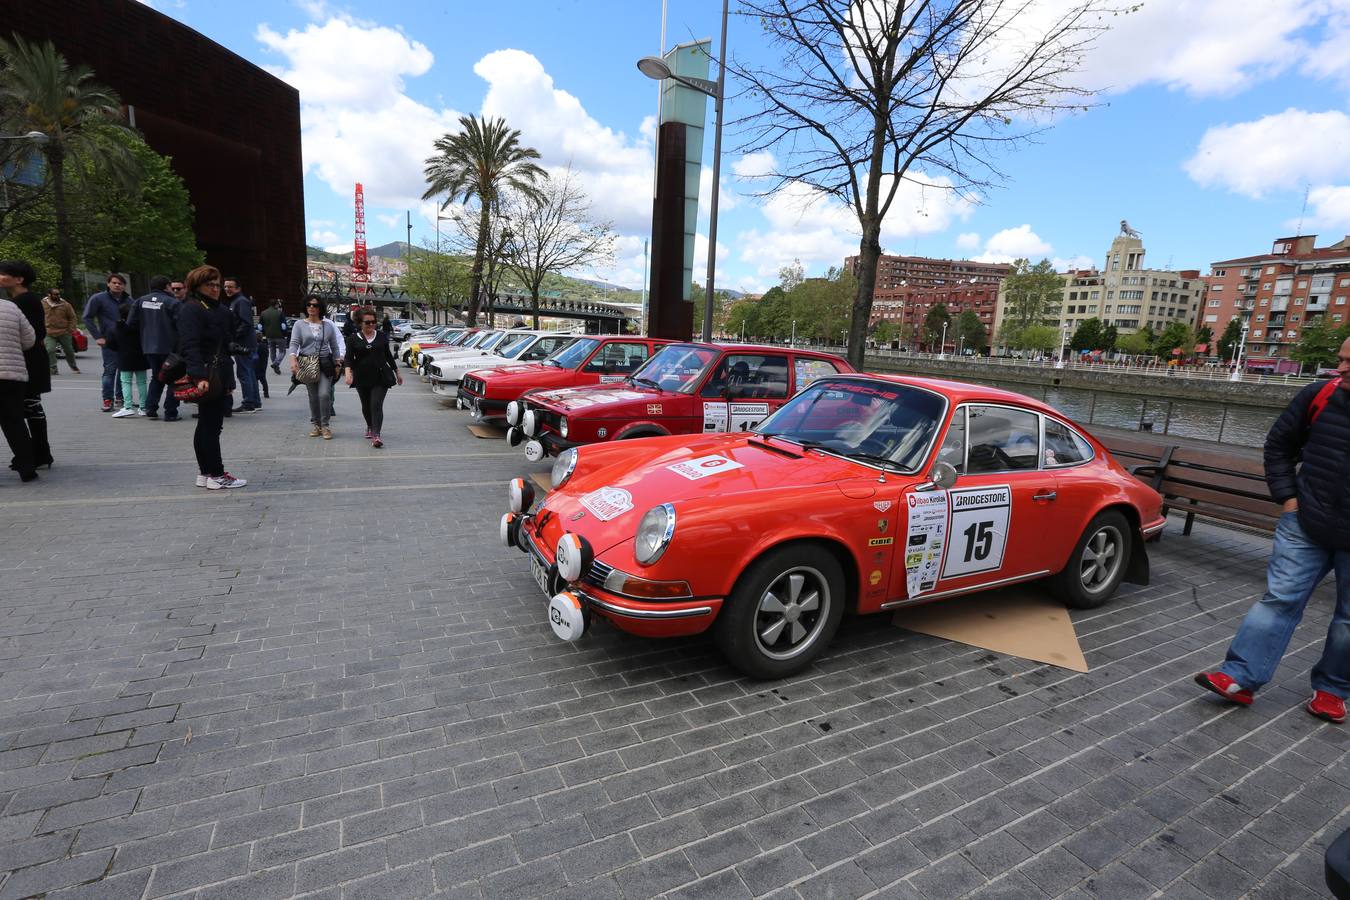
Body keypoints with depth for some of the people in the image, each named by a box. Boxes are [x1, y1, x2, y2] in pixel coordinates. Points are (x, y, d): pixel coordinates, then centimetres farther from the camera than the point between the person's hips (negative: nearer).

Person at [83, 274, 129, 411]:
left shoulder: (128, 301, 8)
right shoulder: (99, 298, -3)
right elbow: (88, 317, -2)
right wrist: (97, 337, -9)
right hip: (109, 341, -4)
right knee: (110, 370, -6)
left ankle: (120, 397, 22)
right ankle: (107, 400, -1)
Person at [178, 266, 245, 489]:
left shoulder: (222, 309, 18)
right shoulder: (191, 309, -9)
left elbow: (229, 341, 25)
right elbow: (190, 345, -21)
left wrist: (228, 378, 21)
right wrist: (199, 376, -32)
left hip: (220, 376, 9)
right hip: (206, 377, -9)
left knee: (209, 425, 13)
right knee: (210, 425, -5)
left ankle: (205, 474, 22)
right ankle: (216, 475, 1)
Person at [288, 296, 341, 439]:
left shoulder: (328, 325, 8)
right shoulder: (299, 325, 5)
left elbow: (334, 346, 13)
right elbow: (294, 344, -5)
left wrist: (337, 364, 9)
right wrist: (293, 360, -21)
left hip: (325, 364, 0)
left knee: (324, 394, -14)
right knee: (313, 397, 7)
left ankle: (325, 425, -2)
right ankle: (316, 424, 20)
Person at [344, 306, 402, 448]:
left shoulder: (382, 336, 6)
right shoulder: (354, 339, 2)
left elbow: (388, 355, 15)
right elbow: (349, 358, -3)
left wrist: (397, 372, 19)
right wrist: (348, 373, -21)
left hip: (381, 377, -1)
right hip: (362, 378, 1)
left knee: (376, 405, -13)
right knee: (366, 406, 14)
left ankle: (376, 435, -20)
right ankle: (370, 427, 40)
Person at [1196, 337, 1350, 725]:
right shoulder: (1318, 396, -4)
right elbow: (1279, 445, 9)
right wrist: (1287, 496, 1)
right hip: (1305, 524, 1)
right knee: (1280, 598, 1)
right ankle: (1241, 678, 2)